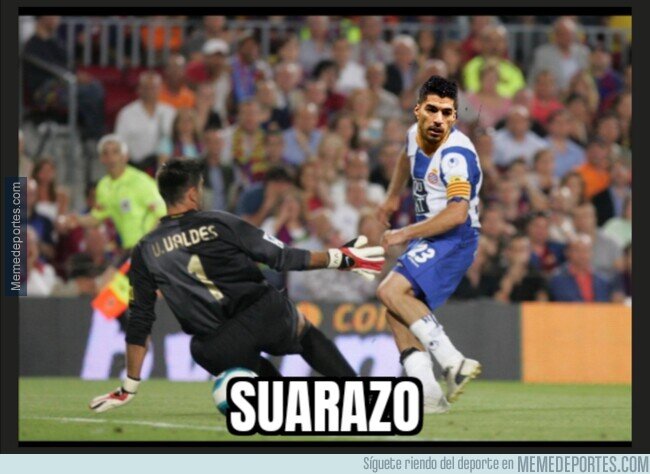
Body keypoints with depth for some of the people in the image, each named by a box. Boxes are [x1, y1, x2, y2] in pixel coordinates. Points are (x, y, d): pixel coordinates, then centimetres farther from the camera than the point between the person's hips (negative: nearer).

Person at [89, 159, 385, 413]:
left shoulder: (146, 251, 6)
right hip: (265, 311, 0)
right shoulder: (219, 224, 1)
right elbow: (281, 257, 3)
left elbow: (140, 321, 7)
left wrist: (129, 387, 14)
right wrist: (341, 259, 15)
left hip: (217, 346, 0)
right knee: (305, 333, 30)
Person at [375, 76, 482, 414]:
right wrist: (392, 197, 32)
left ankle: (453, 362, -27)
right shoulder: (416, 134, 4)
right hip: (429, 239, 9)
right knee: (398, 311, 2)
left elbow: (457, 213, -32)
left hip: (453, 238, -9)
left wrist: (405, 234, -26)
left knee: (391, 291, -23)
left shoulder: (456, 154, -23)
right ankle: (428, 394, -6)